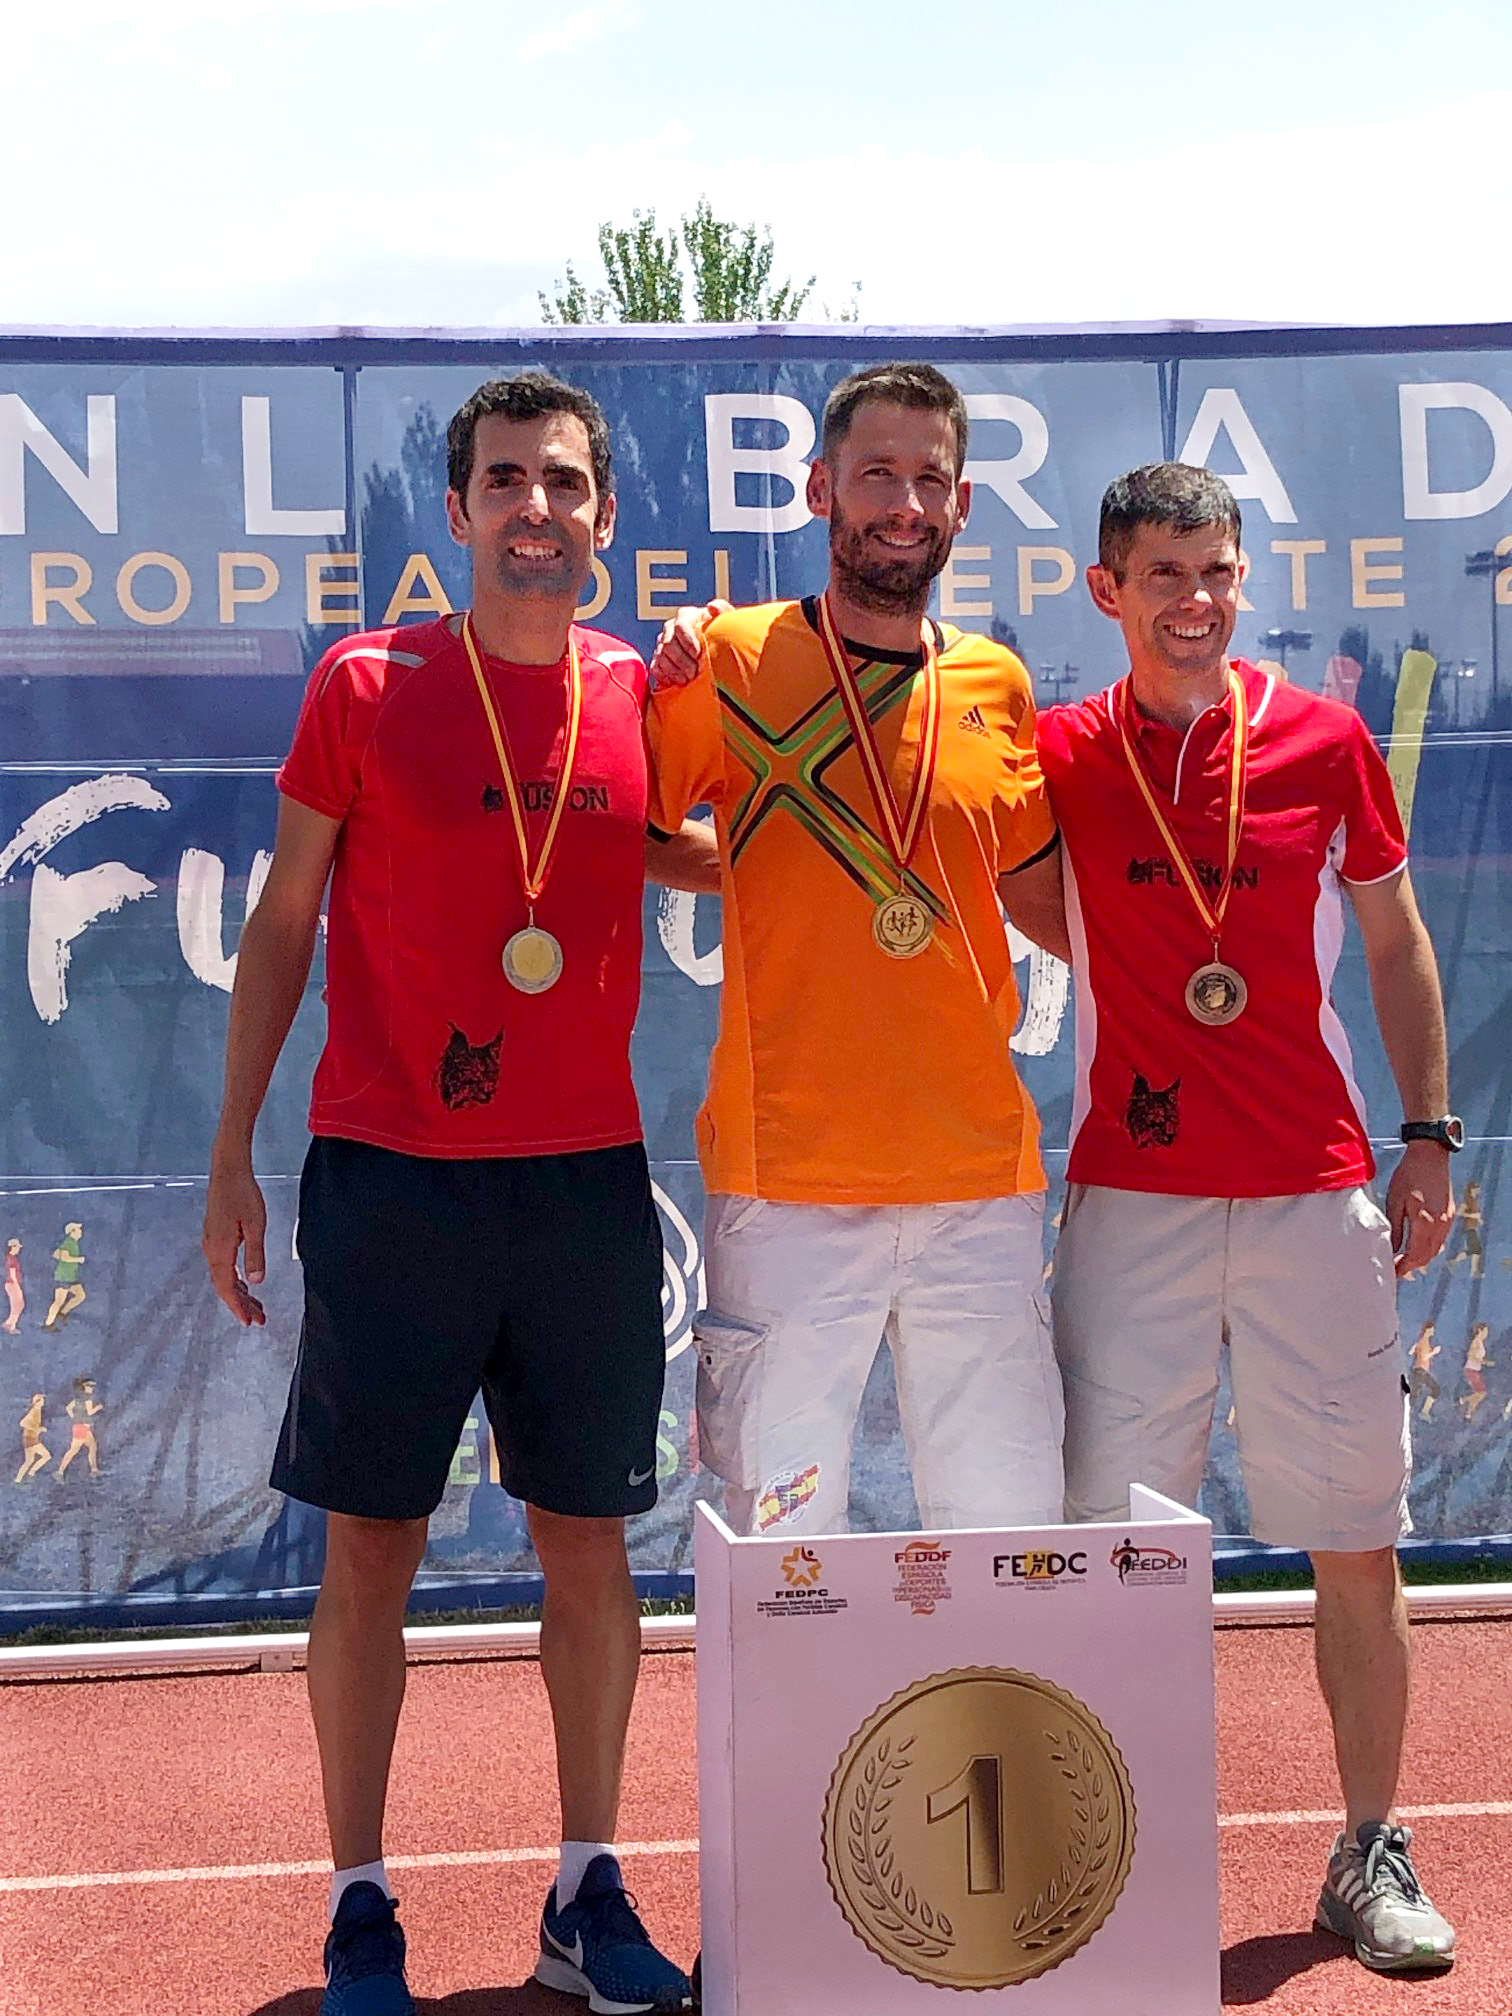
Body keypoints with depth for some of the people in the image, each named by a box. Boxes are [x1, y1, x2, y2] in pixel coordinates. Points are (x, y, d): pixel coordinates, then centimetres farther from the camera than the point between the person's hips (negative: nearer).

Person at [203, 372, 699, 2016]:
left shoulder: (648, 695, 5)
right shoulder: (365, 685, -1)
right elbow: (281, 926, 4)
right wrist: (231, 1156, 2)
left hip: (587, 1178, 3)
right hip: (387, 1181, -2)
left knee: (588, 1540, 9)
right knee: (368, 1548, 4)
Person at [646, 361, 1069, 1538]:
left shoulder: (997, 684, 10)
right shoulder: (732, 658, 1)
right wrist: (669, 680, -10)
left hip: (981, 1176, 3)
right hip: (788, 1176, -3)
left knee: (1013, 1528, 9)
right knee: (782, 1535, 2)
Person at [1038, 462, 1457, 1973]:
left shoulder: (1325, 741, 3)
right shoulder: (1060, 753, 2)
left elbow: (1394, 945, 11)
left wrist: (1429, 1136, 8)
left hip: (1317, 1194, 1)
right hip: (1131, 1195, 0)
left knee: (1356, 1540, 6)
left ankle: (1369, 1858, 21)